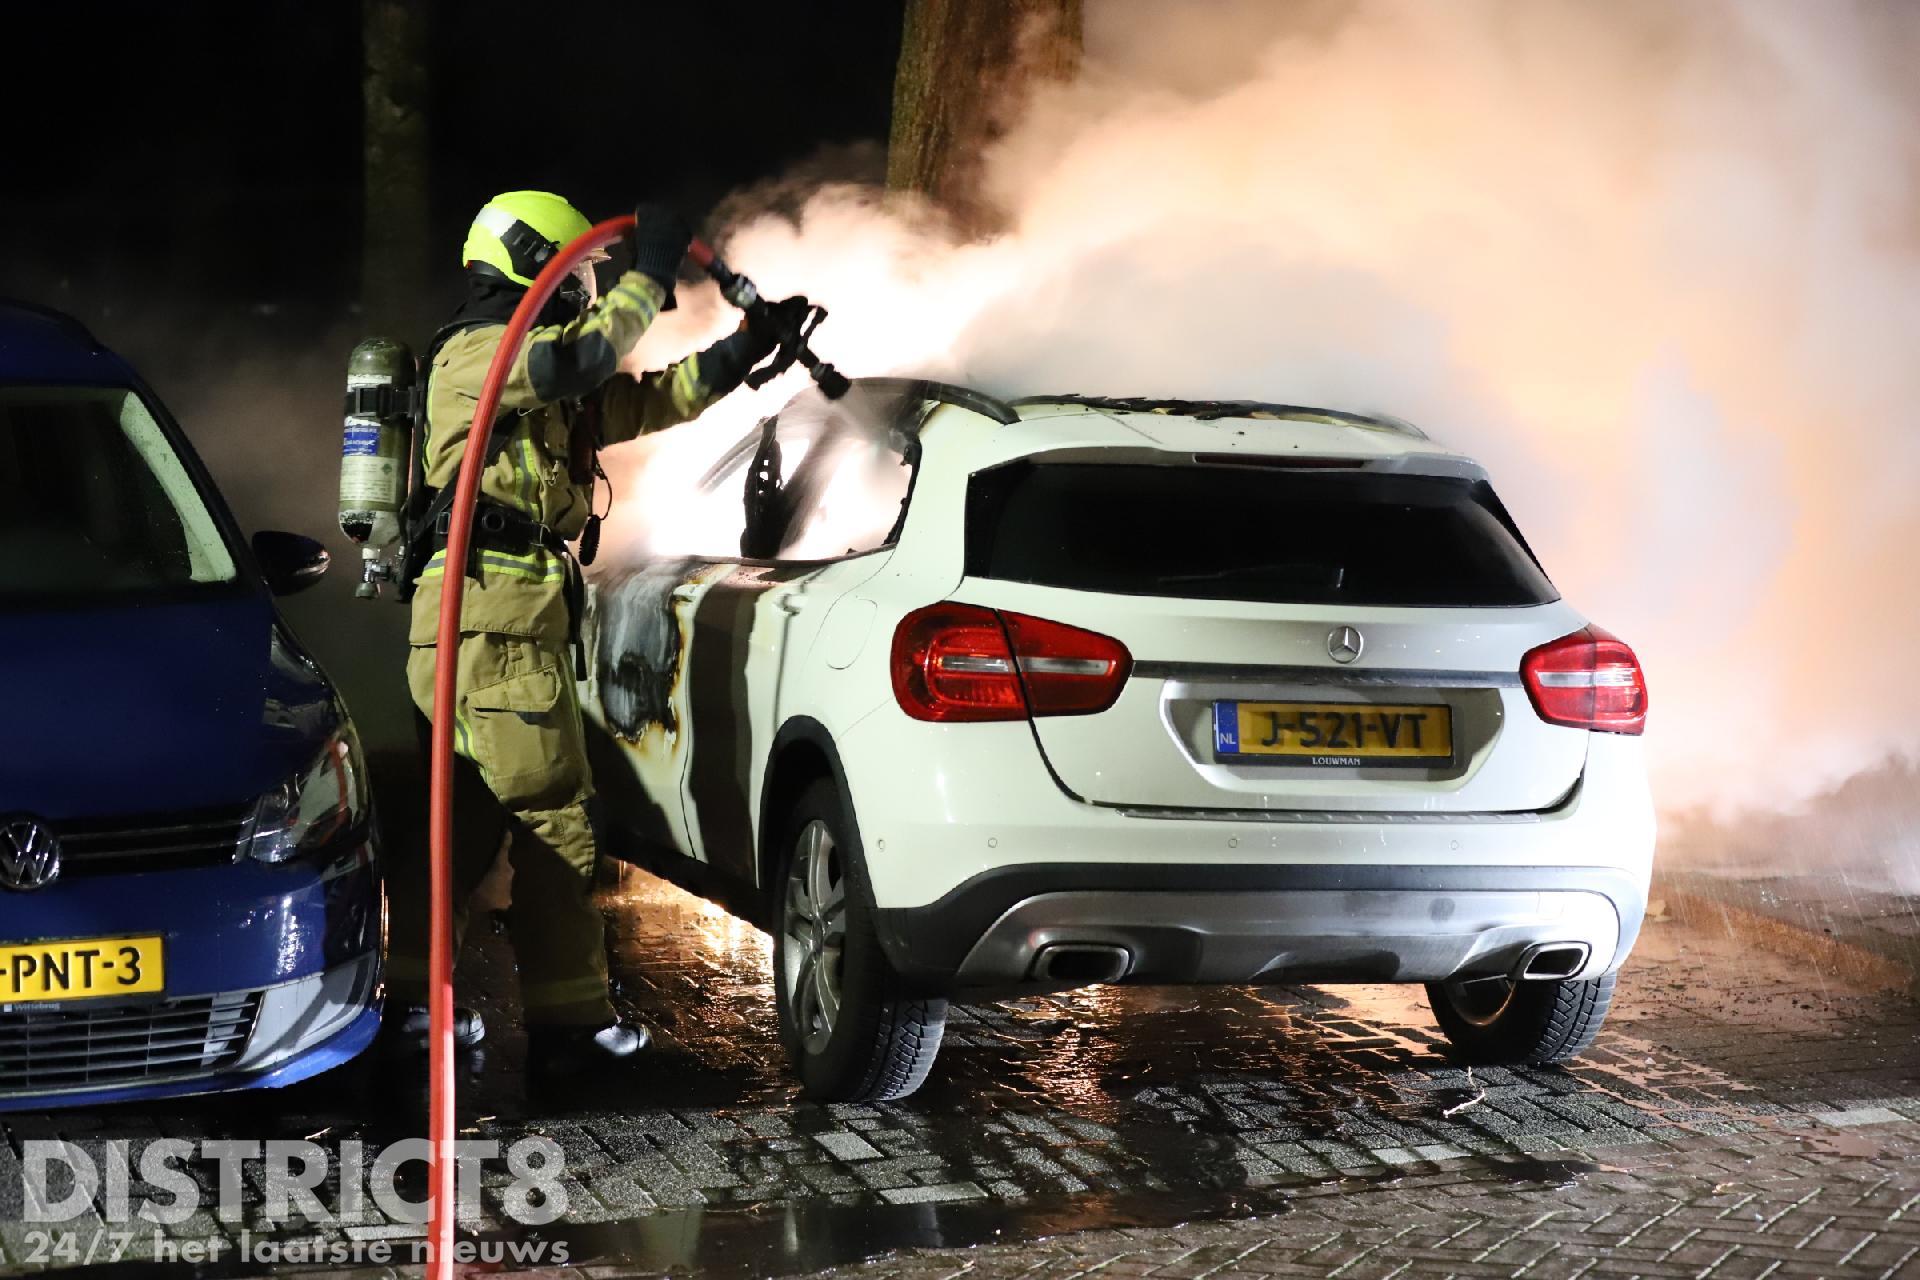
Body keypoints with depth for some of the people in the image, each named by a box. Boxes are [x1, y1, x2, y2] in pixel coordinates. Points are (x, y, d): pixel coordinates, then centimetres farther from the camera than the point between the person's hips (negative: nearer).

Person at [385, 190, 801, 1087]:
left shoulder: (552, 392, 23)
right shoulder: (475, 356, -7)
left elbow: (656, 398, 25)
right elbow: (583, 357, -24)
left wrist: (752, 343, 17)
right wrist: (650, 275, -14)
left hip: (500, 623, 10)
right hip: (496, 621, -10)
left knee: (469, 814, 13)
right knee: (553, 818, -9)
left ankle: (405, 997, 19)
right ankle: (568, 1025, -7)